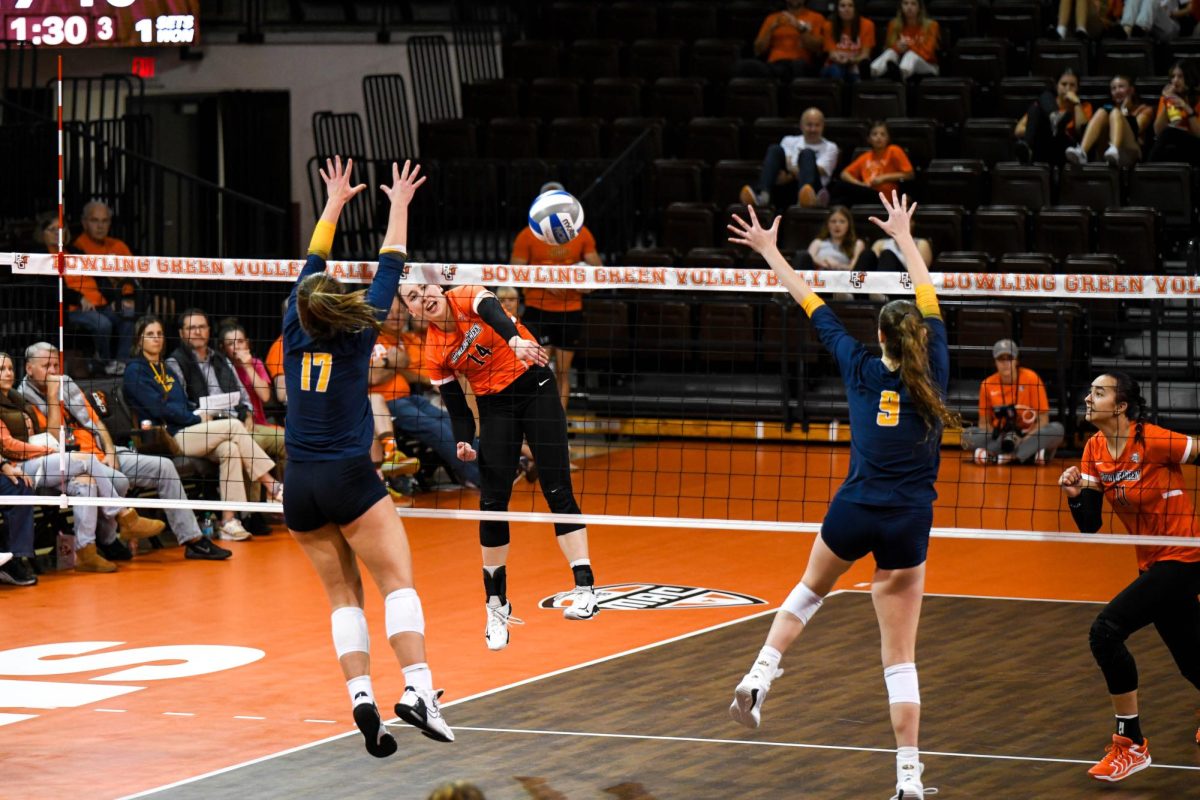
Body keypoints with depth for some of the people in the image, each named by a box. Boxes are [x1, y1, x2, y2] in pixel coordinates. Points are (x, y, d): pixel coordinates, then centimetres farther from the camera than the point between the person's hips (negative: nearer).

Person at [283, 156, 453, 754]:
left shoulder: (296, 336, 2)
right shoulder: (356, 338, -6)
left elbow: (311, 267, 16)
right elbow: (389, 272, 3)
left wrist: (333, 205, 25)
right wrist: (398, 208, 15)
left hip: (299, 486, 4)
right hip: (349, 480, -4)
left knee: (343, 596, 8)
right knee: (398, 582, -5)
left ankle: (361, 696, -8)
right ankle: (416, 689, -23)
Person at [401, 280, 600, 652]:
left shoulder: (466, 298, -14)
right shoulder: (434, 355, -5)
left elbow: (494, 314, -37)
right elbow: (457, 408, 0)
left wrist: (516, 341, -59)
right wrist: (464, 443, -21)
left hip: (535, 387, -3)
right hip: (495, 405, 3)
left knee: (558, 489, -9)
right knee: (493, 501, -2)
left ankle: (585, 589, -14)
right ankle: (496, 604, 9)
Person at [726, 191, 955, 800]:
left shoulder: (862, 371, 1)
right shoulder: (932, 374, 1)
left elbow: (812, 304, 10)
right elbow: (929, 301, 15)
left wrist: (769, 251, 20)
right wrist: (904, 236, 28)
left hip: (853, 514, 1)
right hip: (909, 524, -1)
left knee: (810, 591, 33)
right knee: (900, 654, 2)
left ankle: (757, 679, 19)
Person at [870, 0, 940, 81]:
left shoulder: (930, 25, -3)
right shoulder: (894, 25, 5)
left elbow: (926, 53, -13)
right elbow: (889, 47, -4)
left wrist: (908, 47, -31)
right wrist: (897, 47, -28)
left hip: (927, 66, -3)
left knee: (911, 54, -35)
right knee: (890, 52, -27)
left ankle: (902, 73, -74)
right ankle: (872, 72, -62)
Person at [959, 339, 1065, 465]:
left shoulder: (1031, 378, -8)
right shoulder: (987, 385, -3)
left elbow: (1043, 418, -7)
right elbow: (984, 422, 3)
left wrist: (1024, 440, -22)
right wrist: (1000, 440, -18)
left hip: (1029, 436, -1)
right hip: (1000, 437, 1)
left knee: (1057, 429, -30)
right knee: (966, 435, -25)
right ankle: (1029, 453, -33)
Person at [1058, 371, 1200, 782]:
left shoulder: (1153, 441, -20)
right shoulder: (1094, 450, 1)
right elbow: (1089, 525, 4)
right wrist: (1075, 494, -14)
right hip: (1152, 562, 8)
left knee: (1106, 630, -20)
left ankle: (1131, 743, -11)